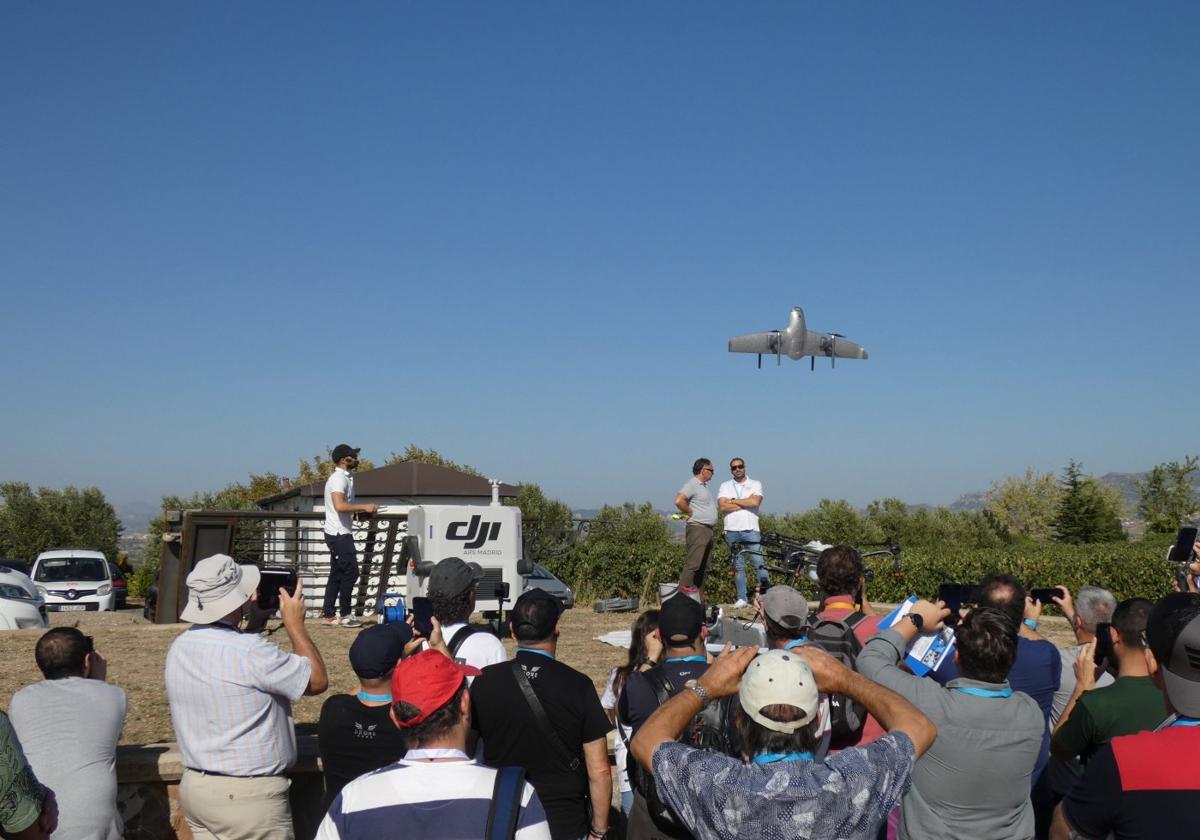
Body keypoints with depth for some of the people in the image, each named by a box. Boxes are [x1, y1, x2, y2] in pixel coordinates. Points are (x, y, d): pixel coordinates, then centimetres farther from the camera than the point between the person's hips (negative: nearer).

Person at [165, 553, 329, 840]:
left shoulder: (180, 647, 0)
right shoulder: (251, 652, -24)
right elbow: (317, 680, -12)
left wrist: (254, 624, 13)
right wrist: (295, 623, -4)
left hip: (195, 786, 8)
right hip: (249, 797, -8)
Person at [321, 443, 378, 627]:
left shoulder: (344, 477, 16)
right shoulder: (339, 478, -17)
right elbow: (340, 506, -31)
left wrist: (362, 510, 15)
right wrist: (364, 507, -25)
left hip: (340, 533, 10)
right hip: (339, 534, -10)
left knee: (337, 574, 12)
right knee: (350, 572, -6)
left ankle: (328, 615, 16)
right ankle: (345, 615, 1)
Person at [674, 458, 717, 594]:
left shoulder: (703, 485, 20)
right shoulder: (692, 484, -11)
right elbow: (679, 500, -26)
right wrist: (691, 513, -15)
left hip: (708, 529, 10)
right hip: (697, 528, -10)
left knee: (703, 565, 11)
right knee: (693, 563, -14)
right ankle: (684, 588, -14)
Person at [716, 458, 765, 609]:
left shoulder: (755, 484, 8)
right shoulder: (725, 486, 11)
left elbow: (755, 502, -11)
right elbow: (722, 507, -4)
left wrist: (733, 501, -5)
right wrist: (745, 503, -6)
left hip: (751, 530, -1)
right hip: (732, 531, 2)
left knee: (759, 564, -7)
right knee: (738, 566, 5)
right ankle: (741, 598, 8)